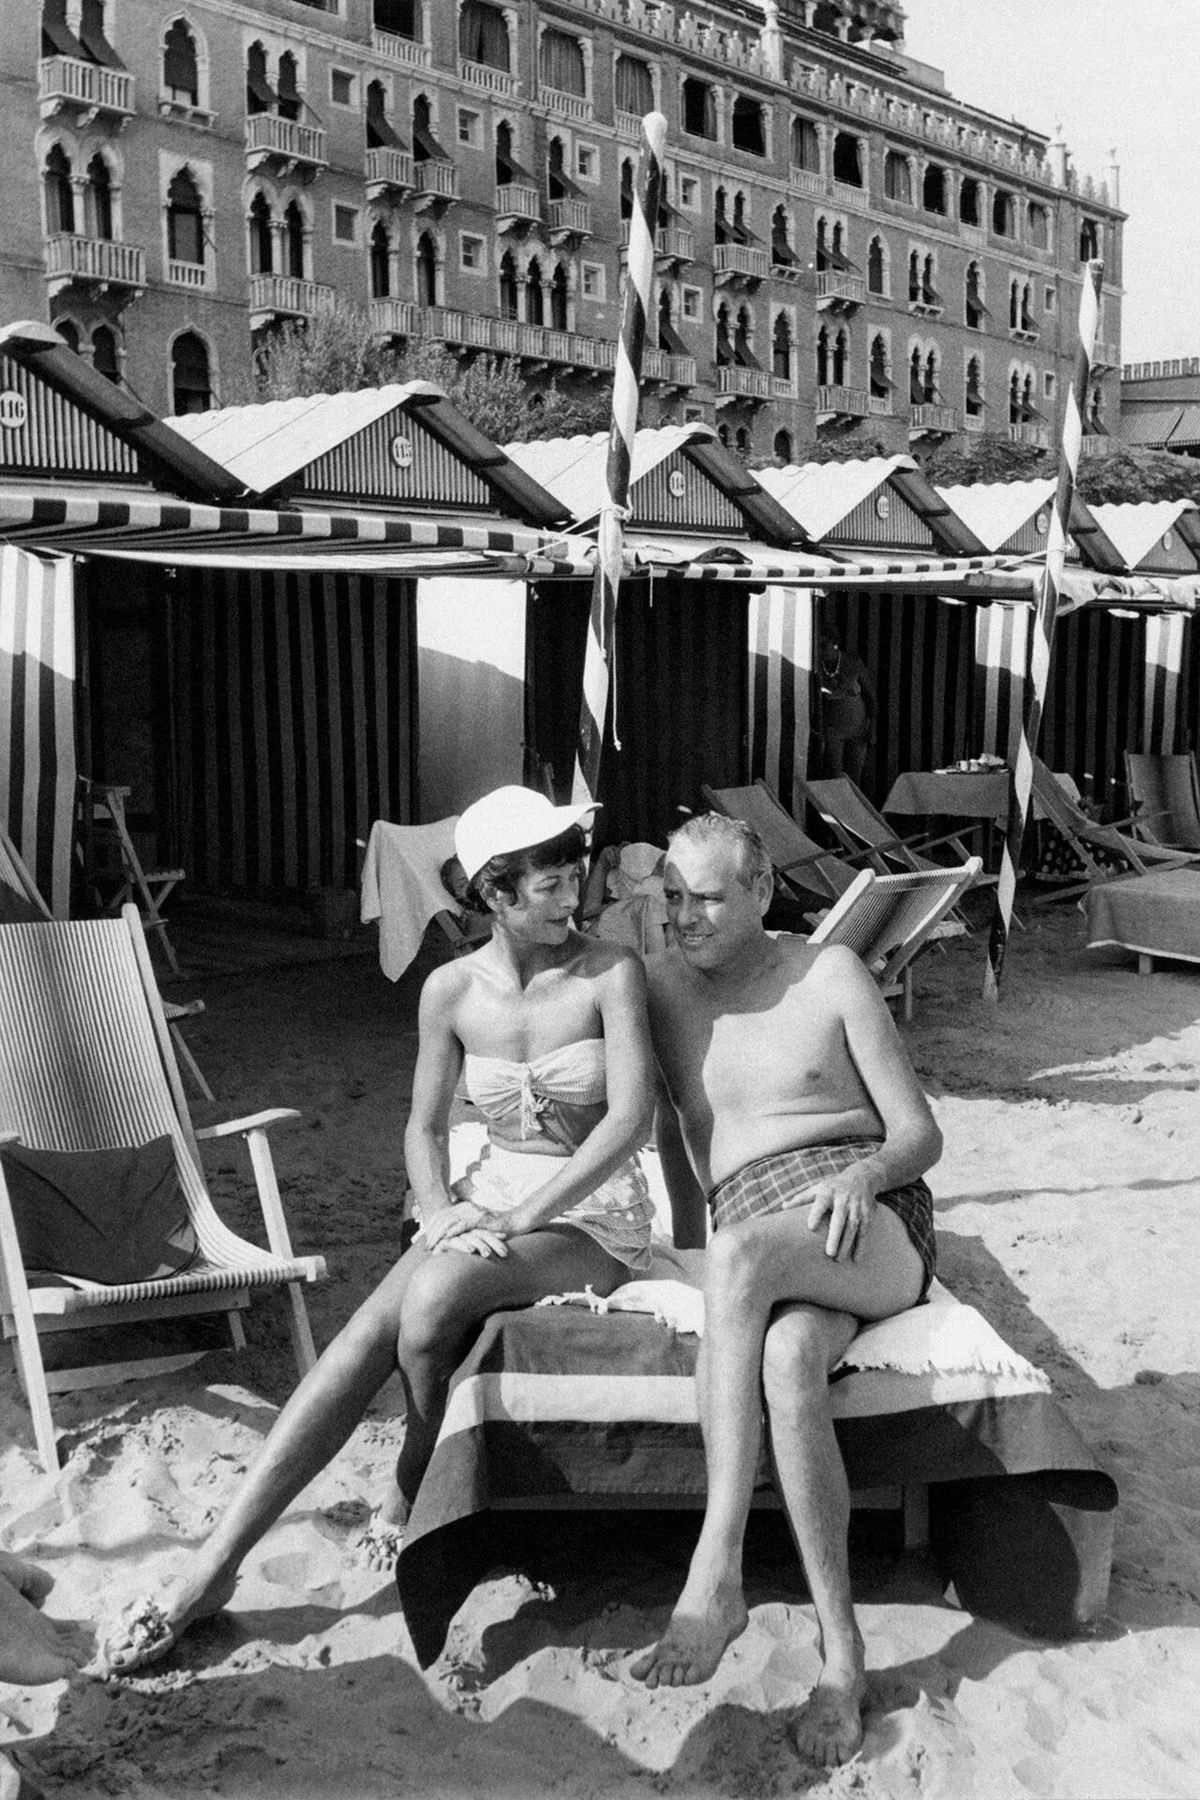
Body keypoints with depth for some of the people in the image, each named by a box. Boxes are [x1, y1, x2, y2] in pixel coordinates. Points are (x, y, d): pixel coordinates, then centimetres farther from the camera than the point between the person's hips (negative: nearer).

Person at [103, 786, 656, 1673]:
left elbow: (633, 1116, -19)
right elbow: (425, 1127, 8)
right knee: (367, 1335, -21)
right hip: (490, 1195, 4)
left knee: (434, 1298, -31)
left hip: (594, 1212, -3)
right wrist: (440, 1211, -12)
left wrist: (523, 1216, -23)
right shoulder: (452, 990, -1)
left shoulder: (612, 974, -12)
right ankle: (214, 1563, -18)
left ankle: (410, 1495, 0)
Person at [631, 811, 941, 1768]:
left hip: (876, 1230, -2)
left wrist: (863, 1173, -19)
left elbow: (921, 1135, 3)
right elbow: (672, 1125, 24)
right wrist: (683, 1258, 16)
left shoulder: (831, 973, 4)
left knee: (739, 1251, -37)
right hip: (755, 1252, 3)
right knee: (787, 1362, -35)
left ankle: (716, 1576, -36)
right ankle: (841, 1653, -27)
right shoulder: (661, 984, 13)